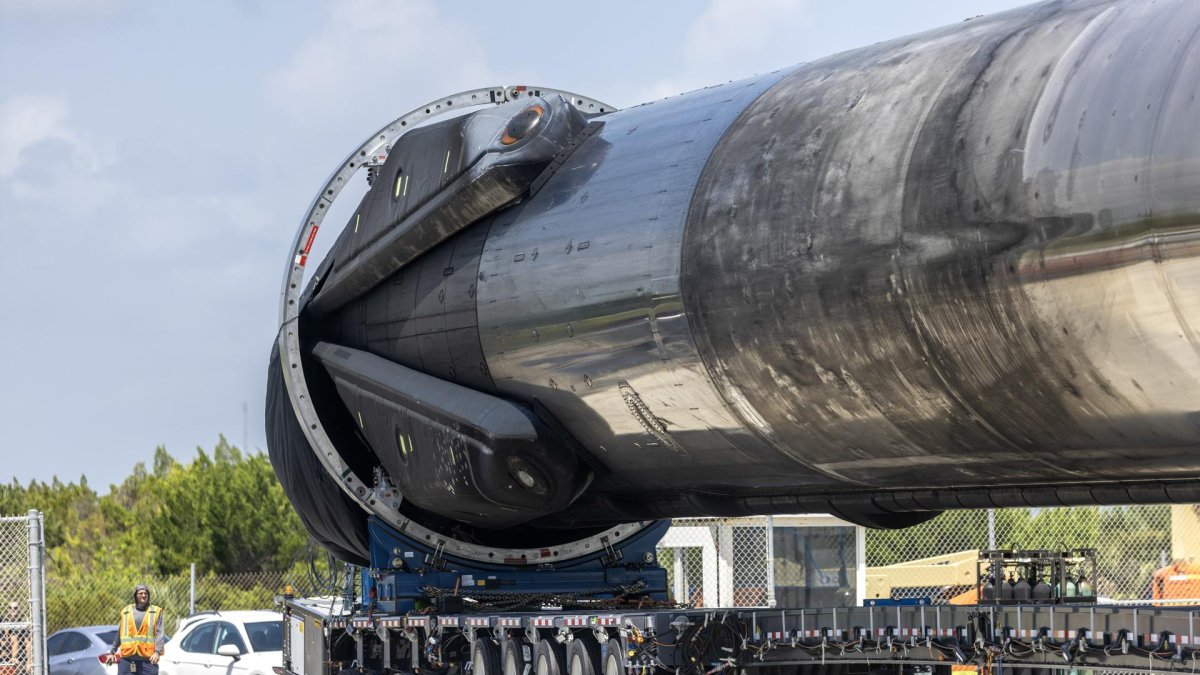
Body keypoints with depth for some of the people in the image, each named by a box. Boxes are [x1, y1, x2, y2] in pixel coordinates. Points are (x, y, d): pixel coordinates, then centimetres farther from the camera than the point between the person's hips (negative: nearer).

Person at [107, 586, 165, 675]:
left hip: (148, 659, -2)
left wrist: (157, 652, -16)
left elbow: (159, 634, -3)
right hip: (127, 657, 2)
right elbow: (119, 633, 21)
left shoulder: (156, 612, 6)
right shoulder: (126, 612, 13)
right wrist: (113, 652, 22)